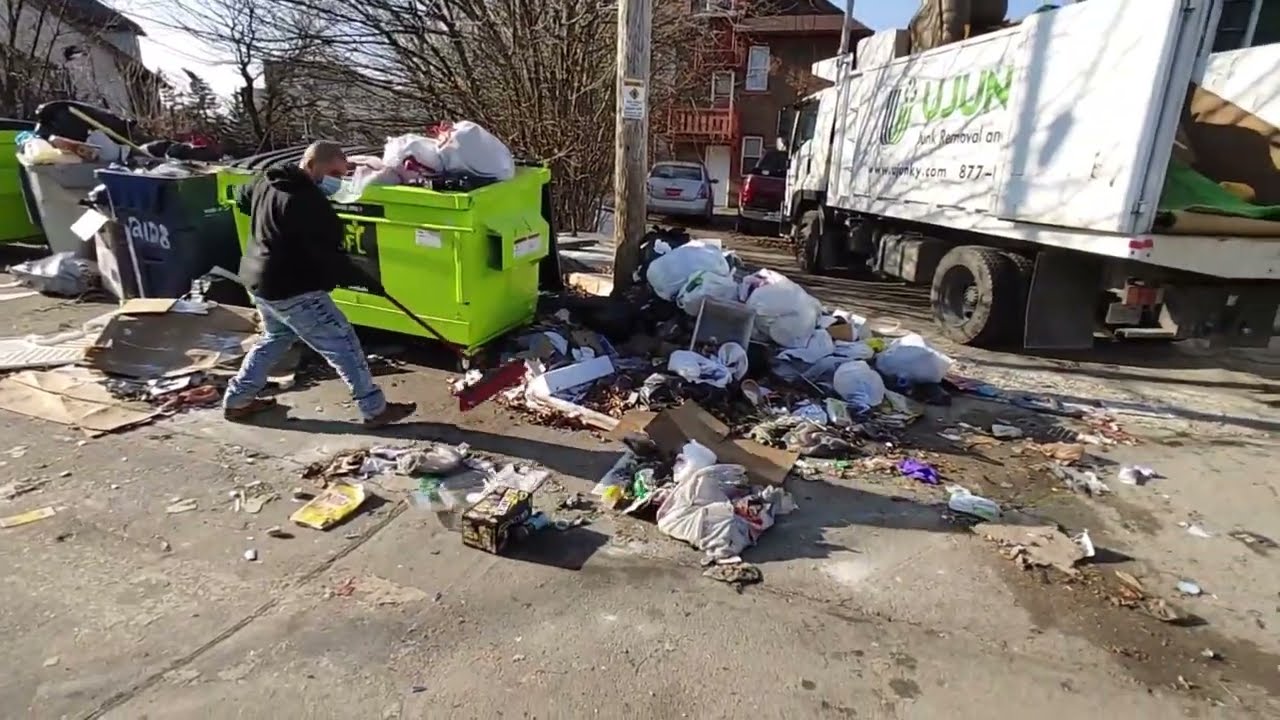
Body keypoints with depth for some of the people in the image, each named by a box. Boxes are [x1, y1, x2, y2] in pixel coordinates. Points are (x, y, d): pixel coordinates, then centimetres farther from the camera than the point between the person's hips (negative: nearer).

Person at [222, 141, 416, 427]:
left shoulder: (267, 183, 7)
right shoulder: (307, 202, -24)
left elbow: (242, 198, 28)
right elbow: (326, 254, -27)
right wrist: (362, 279, -23)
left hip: (261, 280, 10)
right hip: (292, 290, -10)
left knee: (276, 338, 28)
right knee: (342, 343, -4)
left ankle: (236, 400, 36)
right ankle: (375, 409, 1)